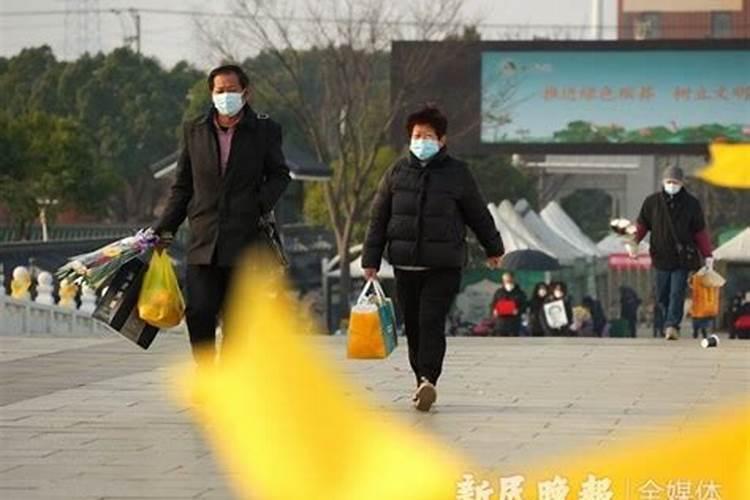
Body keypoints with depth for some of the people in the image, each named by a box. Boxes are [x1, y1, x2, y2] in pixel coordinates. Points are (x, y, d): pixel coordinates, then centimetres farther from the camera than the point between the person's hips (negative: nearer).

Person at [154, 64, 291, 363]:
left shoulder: (265, 131, 4)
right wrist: (165, 227, 7)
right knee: (199, 312, -7)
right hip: (203, 240, 1)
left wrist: (261, 205, -6)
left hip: (244, 239, -1)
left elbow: (279, 175, 13)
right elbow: (182, 186, 15)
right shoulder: (194, 131, 10)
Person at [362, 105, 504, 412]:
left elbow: (478, 214, 14)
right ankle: (422, 382, 18)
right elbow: (378, 218, 11)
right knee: (413, 326, 6)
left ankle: (428, 380, -24)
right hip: (406, 265, 3)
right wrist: (371, 259, 7)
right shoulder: (397, 173, 7)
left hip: (444, 265, -3)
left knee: (431, 321, -16)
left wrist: (493, 248, 23)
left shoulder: (457, 174, 2)